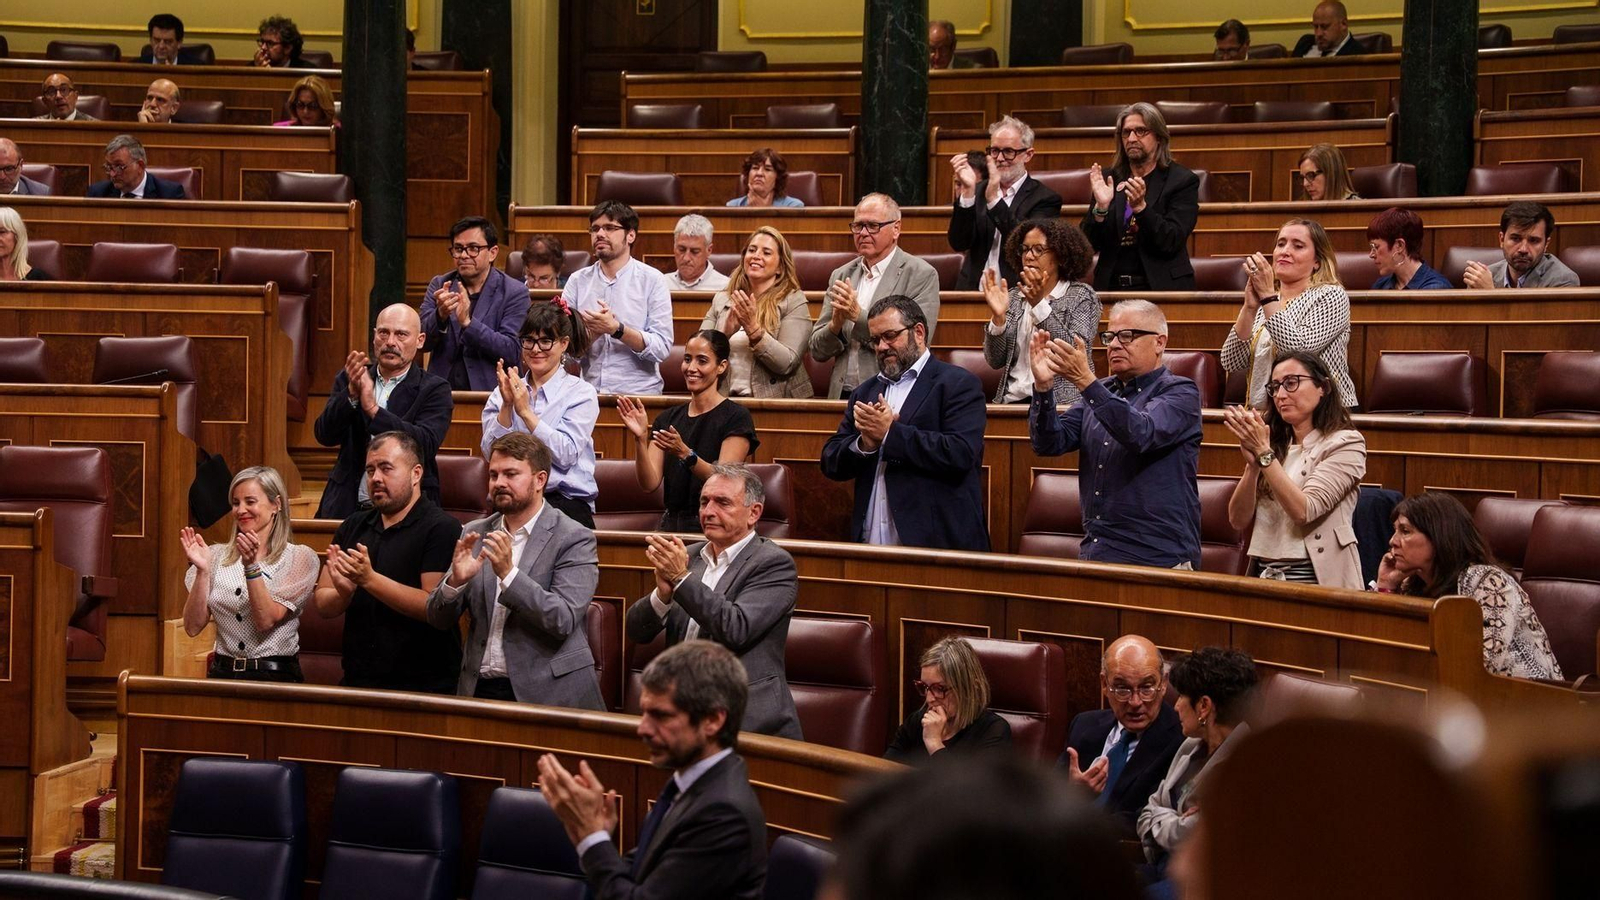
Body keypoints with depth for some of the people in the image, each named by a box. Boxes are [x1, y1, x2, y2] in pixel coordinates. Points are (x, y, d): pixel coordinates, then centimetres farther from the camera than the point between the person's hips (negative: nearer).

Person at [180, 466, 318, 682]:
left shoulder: (299, 557, 3)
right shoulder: (218, 556, 12)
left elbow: (266, 620, -8)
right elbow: (193, 627, 4)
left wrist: (251, 566, -16)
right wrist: (202, 570, -5)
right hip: (223, 672, 3)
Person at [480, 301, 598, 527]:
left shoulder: (581, 393, 4)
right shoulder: (504, 391, 15)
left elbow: (566, 455, -9)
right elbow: (491, 453, 3)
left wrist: (525, 411, -12)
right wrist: (506, 406, -9)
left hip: (566, 500, -2)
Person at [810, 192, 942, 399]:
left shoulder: (921, 275, 0)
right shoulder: (841, 276, 15)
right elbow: (817, 351, 14)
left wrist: (858, 315, -13)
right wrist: (835, 324, -7)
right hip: (843, 397, 4)